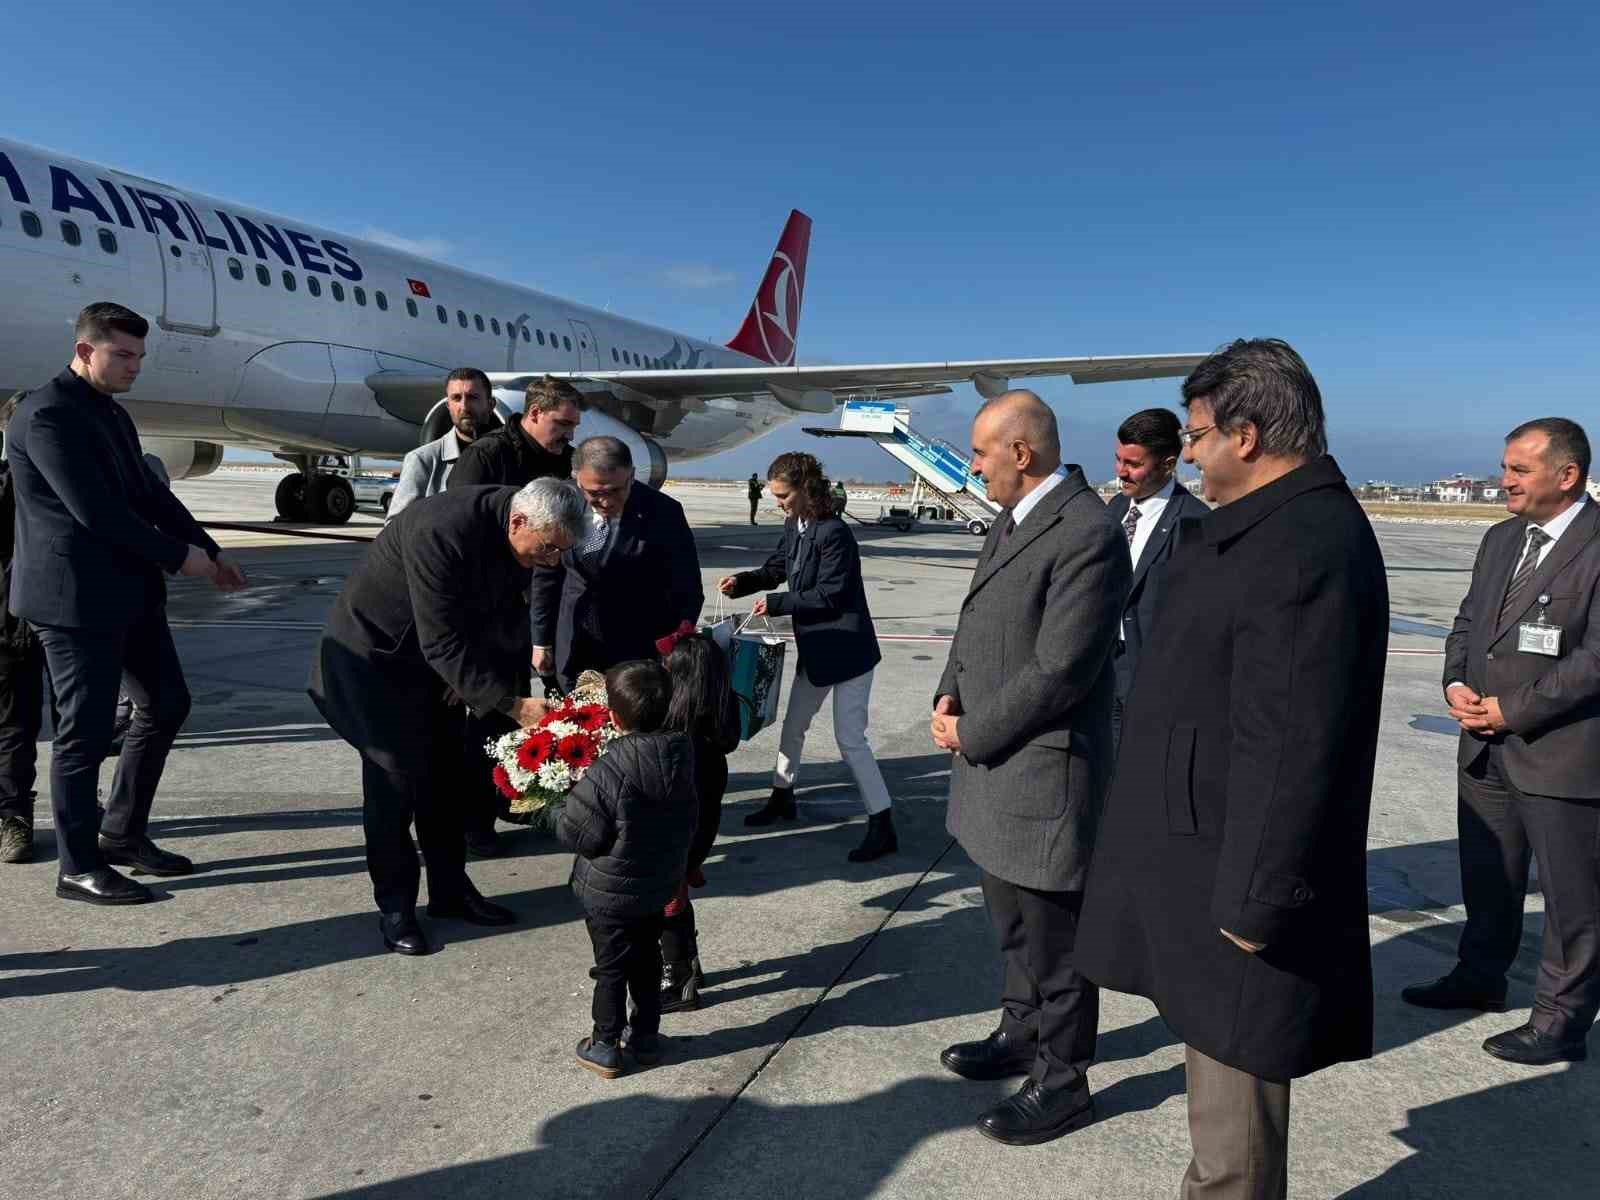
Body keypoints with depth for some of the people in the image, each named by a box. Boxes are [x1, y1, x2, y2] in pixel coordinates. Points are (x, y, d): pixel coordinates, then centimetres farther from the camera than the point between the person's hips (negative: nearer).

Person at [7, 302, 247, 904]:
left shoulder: (111, 413, 15)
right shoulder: (47, 415, -15)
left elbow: (148, 492, 15)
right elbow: (93, 510, -21)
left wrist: (209, 550, 5)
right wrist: (179, 556, -14)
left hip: (129, 590, 9)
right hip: (75, 599, -9)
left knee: (167, 704, 14)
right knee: (86, 731, -1)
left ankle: (122, 833, 27)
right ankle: (79, 868, 14)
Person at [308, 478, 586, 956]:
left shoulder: (516, 539, -13)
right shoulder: (441, 532, -37)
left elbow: (505, 612, 2)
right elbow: (443, 645, -35)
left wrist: (472, 678, -7)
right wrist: (510, 703, -36)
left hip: (434, 655, 7)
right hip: (374, 653, -7)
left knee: (443, 771, 11)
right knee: (396, 777, -5)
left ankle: (450, 889, 24)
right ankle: (394, 906, 11)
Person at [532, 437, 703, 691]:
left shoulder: (663, 513, -13)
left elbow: (686, 592, -8)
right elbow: (547, 576, 7)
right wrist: (542, 641, 10)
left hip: (640, 658, -3)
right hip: (574, 655, 3)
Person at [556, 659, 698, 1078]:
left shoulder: (608, 772, -29)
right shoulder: (680, 756, -9)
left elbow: (574, 833, -20)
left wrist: (558, 808, -3)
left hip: (611, 891, -5)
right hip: (660, 885, 6)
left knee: (611, 968, 11)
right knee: (647, 960, 22)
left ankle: (605, 1047, 26)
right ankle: (646, 1037, 35)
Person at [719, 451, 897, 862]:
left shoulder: (834, 533, -23)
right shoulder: (794, 527, 2)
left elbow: (829, 596, -23)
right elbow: (776, 568, 14)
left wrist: (776, 604, -20)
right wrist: (742, 581, -4)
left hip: (847, 650, -9)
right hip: (814, 648, 9)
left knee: (850, 738, -6)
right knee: (793, 725, 20)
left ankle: (882, 827, 3)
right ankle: (782, 797, 40)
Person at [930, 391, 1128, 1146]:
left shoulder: (1087, 534, -21)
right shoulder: (1013, 519, 9)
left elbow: (1056, 673, -23)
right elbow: (977, 622, 16)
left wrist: (970, 733, -14)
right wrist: (949, 697, 0)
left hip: (1044, 774, -9)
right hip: (994, 769, 9)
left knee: (1053, 940, 8)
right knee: (1013, 923, 24)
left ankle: (1061, 1081, 26)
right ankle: (1021, 1034, 44)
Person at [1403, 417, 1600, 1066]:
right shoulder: (1501, 539, 11)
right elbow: (1468, 622, 16)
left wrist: (1514, 711, -17)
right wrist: (1456, 685, -2)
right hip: (1486, 748, 8)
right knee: (1487, 877, 22)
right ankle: (1480, 977, 40)